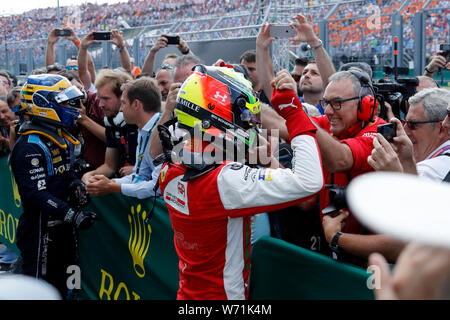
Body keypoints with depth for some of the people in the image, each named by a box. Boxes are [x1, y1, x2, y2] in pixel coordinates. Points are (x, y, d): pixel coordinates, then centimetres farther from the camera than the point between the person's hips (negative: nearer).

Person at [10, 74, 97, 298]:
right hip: (40, 230, -9)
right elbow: (37, 194, -26)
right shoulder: (30, 146, -20)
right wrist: (72, 215, -31)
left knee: (60, 285, 20)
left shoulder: (59, 137, 10)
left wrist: (75, 184, 0)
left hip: (61, 227, 9)